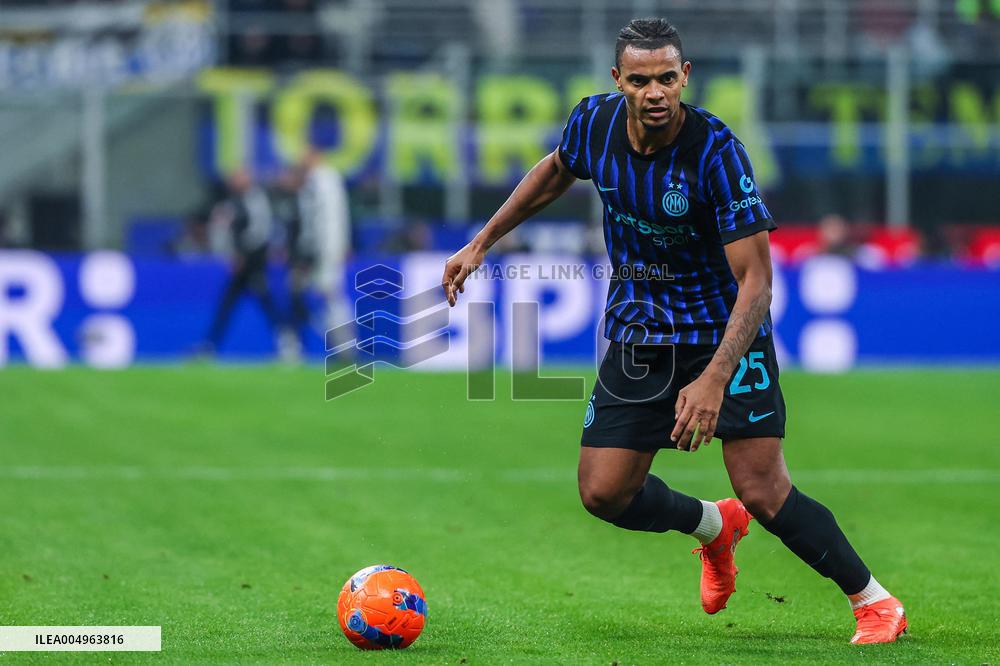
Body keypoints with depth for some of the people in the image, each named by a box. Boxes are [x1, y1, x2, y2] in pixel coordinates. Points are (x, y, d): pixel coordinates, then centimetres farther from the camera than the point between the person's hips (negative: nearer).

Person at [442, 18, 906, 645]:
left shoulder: (716, 150, -26)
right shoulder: (594, 122, -11)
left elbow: (755, 279, -28)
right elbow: (556, 171, 16)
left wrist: (714, 379, -38)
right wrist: (481, 244, 16)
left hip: (724, 332, -5)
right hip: (638, 331, 5)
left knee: (764, 494, -14)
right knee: (603, 493, -1)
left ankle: (875, 600, 5)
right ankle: (713, 526, 30)